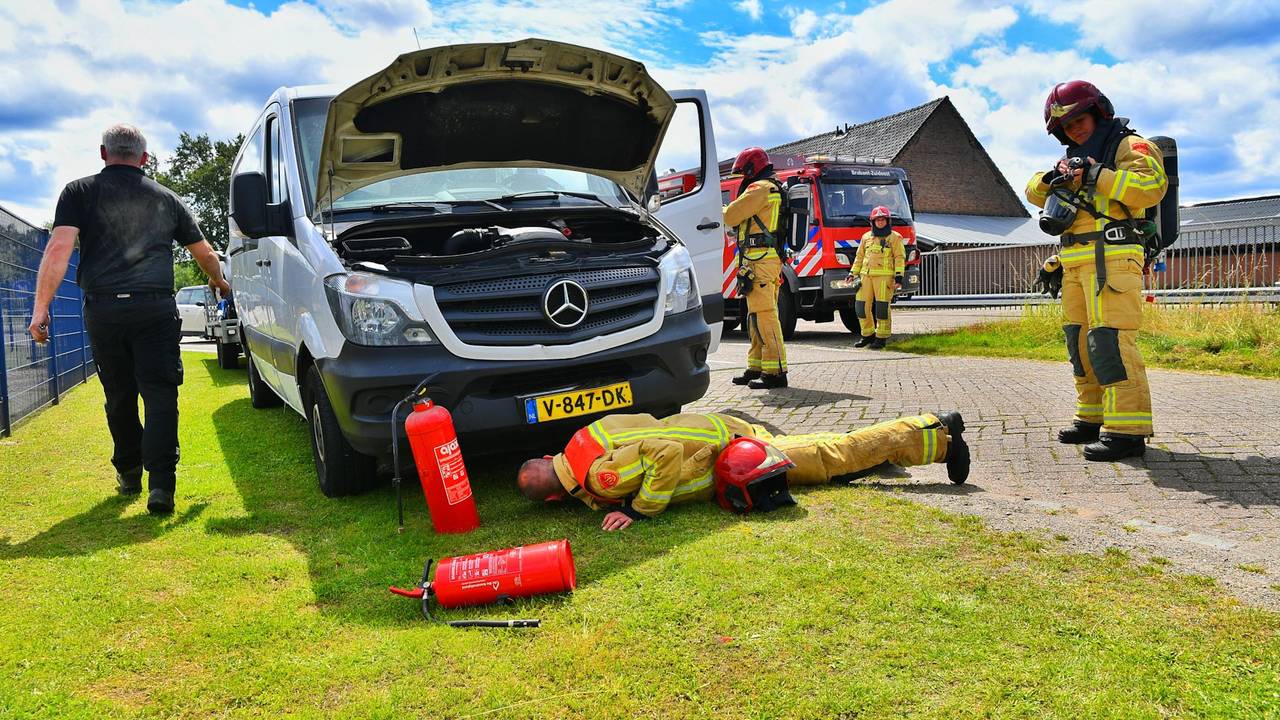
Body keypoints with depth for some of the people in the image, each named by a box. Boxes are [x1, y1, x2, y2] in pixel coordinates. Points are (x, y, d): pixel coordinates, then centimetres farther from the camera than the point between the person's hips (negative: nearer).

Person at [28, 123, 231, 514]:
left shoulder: (80, 191, 6)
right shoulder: (166, 198, 13)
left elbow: (59, 249, -8)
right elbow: (205, 253, 21)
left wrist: (41, 307, -8)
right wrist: (218, 281, 41)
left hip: (103, 310, 0)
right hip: (156, 309, 0)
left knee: (119, 397, 14)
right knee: (160, 394, -2)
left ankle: (128, 474, 27)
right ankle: (161, 482, -13)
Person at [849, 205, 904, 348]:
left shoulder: (894, 237, 5)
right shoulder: (866, 237, 18)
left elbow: (900, 258, 0)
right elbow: (859, 257, 23)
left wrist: (899, 276, -9)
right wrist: (853, 273, 16)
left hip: (884, 276, -5)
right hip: (866, 276, 5)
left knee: (882, 307, -7)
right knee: (861, 305, 2)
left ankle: (882, 337, 1)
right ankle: (868, 334, 17)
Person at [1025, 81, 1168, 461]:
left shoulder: (1130, 146, 1)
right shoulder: (1078, 157, 25)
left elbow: (1152, 187, -17)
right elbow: (1035, 193, 19)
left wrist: (1097, 176, -16)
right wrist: (1054, 177, -1)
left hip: (1112, 258, -9)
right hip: (1075, 262, 9)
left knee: (1110, 339, -17)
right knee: (1081, 341, 10)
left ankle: (1128, 430, -18)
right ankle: (1093, 418, 19)